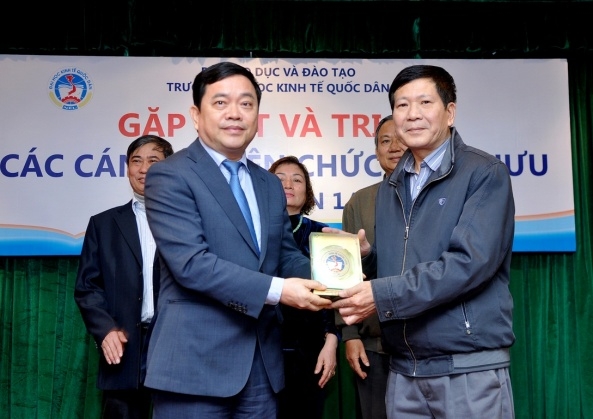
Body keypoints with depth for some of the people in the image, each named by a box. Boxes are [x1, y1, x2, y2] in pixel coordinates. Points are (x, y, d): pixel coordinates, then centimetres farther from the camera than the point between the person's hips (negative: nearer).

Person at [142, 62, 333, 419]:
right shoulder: (170, 176, -9)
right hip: (197, 364, -6)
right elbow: (191, 262, -19)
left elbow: (287, 255, 14)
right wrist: (276, 290, -23)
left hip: (262, 365, 7)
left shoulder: (270, 185, 14)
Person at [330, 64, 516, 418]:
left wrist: (383, 296, -20)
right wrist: (365, 255, -5)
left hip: (470, 368, -5)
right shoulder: (391, 188, 12)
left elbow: (470, 261, -20)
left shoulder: (485, 173, -8)